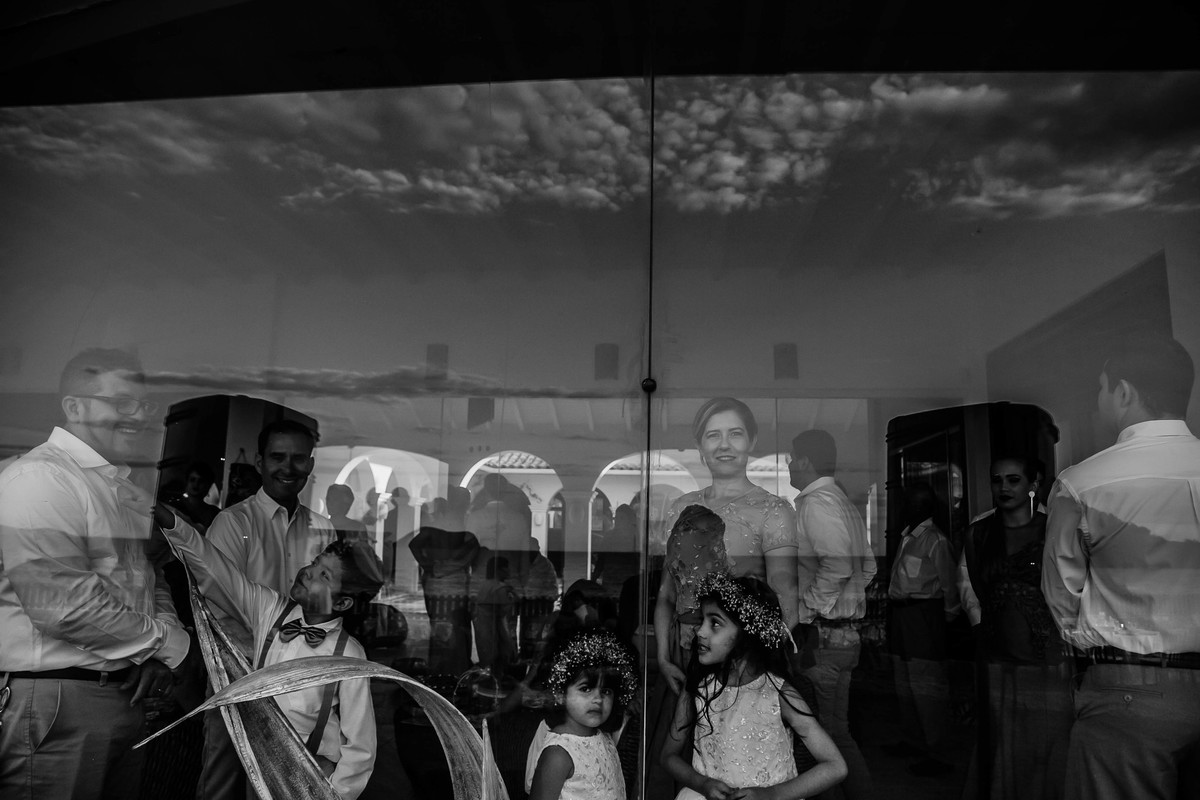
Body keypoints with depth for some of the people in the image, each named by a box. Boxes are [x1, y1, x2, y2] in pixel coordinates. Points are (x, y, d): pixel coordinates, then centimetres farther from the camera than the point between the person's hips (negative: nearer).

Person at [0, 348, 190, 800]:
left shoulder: (131, 495, 14)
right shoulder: (39, 479, -15)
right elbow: (64, 604, -25)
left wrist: (158, 654, -1)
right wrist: (169, 643, -14)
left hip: (127, 695, 9)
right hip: (55, 706, -8)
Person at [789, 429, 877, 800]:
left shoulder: (815, 503, -15)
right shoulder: (843, 502, 14)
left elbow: (837, 564, -27)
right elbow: (868, 565, 19)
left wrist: (812, 606, -17)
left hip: (821, 635, -10)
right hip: (846, 633, 10)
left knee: (830, 732, -2)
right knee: (837, 729, 16)